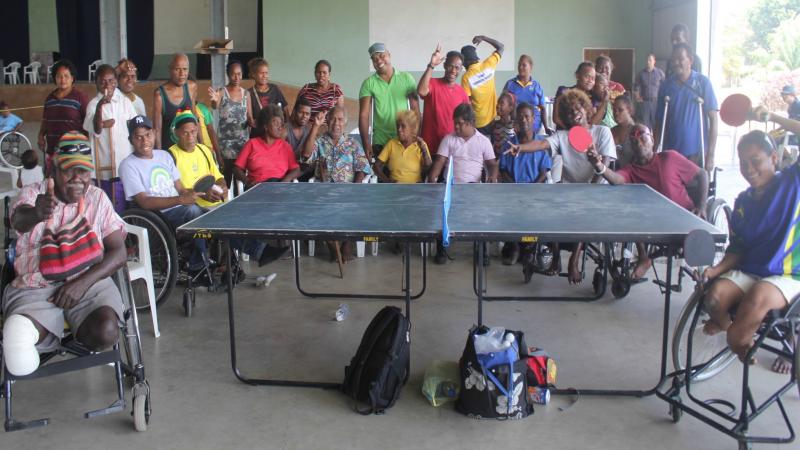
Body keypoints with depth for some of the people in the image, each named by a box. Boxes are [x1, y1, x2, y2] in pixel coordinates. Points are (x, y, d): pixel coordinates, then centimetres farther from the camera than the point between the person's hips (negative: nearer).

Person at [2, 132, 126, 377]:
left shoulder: (97, 198, 8)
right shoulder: (33, 193, 3)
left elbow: (118, 252, 2)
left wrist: (83, 283, -14)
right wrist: (36, 214, -50)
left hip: (88, 282, 1)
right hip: (34, 288, -1)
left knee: (106, 332, -29)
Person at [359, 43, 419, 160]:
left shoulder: (406, 78, 3)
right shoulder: (369, 83, 0)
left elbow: (415, 111, 2)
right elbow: (364, 115, -4)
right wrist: (366, 144, -12)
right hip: (380, 143, 0)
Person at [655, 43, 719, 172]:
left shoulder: (702, 82, -2)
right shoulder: (666, 85, 5)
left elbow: (713, 118, -3)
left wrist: (710, 155, -9)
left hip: (696, 152, -2)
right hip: (671, 152, 2)